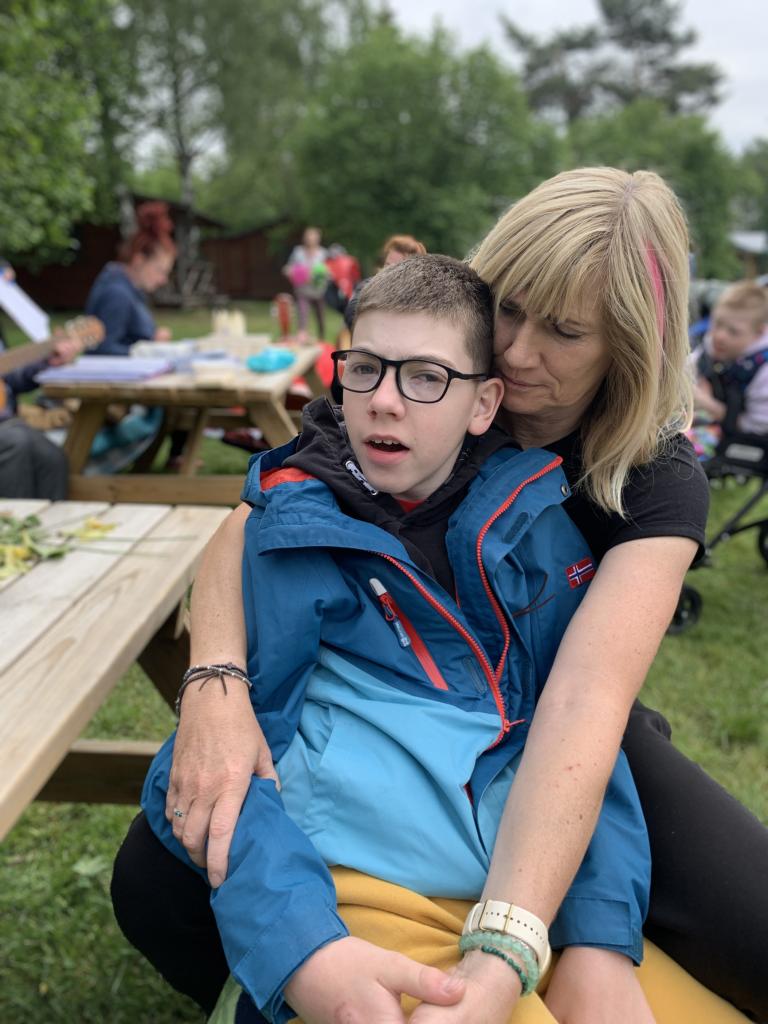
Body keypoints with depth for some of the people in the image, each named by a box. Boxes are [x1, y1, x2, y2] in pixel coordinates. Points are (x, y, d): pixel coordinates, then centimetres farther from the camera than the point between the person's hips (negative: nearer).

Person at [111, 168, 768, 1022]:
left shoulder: (657, 480, -18)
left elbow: (586, 694, -34)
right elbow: (246, 530, -18)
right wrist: (217, 683, -40)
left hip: (549, 749, 0)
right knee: (154, 883, -20)